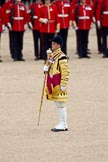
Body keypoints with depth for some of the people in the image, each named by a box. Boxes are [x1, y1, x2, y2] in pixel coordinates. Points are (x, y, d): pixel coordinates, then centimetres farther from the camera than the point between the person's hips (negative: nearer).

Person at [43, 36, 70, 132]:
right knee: (57, 104, 13)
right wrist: (46, 68, 2)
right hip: (52, 84, 9)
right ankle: (62, 123, 19)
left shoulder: (61, 57, -15)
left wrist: (63, 85, -19)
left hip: (58, 84, -9)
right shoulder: (52, 56, 12)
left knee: (61, 104, -5)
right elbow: (49, 68, 25)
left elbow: (65, 72, -18)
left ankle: (64, 125, -1)